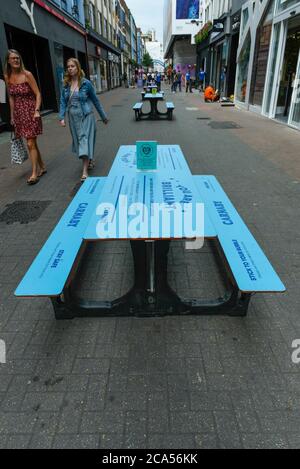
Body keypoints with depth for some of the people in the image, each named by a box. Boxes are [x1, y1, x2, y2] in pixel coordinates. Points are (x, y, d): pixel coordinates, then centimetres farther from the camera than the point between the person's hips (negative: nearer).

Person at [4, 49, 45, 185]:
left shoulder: (27, 74, -8)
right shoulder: (7, 77, 6)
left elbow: (38, 94, -8)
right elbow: (11, 97, 12)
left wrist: (37, 110, -19)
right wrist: (12, 115, 12)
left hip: (30, 112, -5)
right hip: (19, 114, 5)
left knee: (30, 144, -8)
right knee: (32, 143, 11)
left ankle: (34, 173, 0)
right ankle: (42, 167, 24)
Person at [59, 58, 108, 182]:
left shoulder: (86, 83, -6)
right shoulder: (66, 84, 4)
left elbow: (95, 100, 1)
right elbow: (63, 101, 4)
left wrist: (103, 116, 6)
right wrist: (62, 117, -8)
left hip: (86, 116, -4)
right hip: (73, 117, 5)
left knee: (85, 140, -10)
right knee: (79, 140, 13)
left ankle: (85, 171, -13)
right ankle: (90, 160, 36)